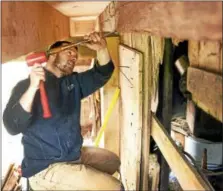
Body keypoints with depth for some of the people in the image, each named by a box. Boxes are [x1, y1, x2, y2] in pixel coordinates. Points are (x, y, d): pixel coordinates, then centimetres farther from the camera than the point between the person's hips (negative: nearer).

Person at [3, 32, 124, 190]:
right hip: (46, 168, -8)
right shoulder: (27, 86, -13)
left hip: (75, 155, 8)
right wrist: (32, 88, -37)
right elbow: (13, 127, -25)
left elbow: (102, 74, 1)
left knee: (112, 160, 24)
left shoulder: (73, 82, 10)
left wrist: (102, 49, -18)